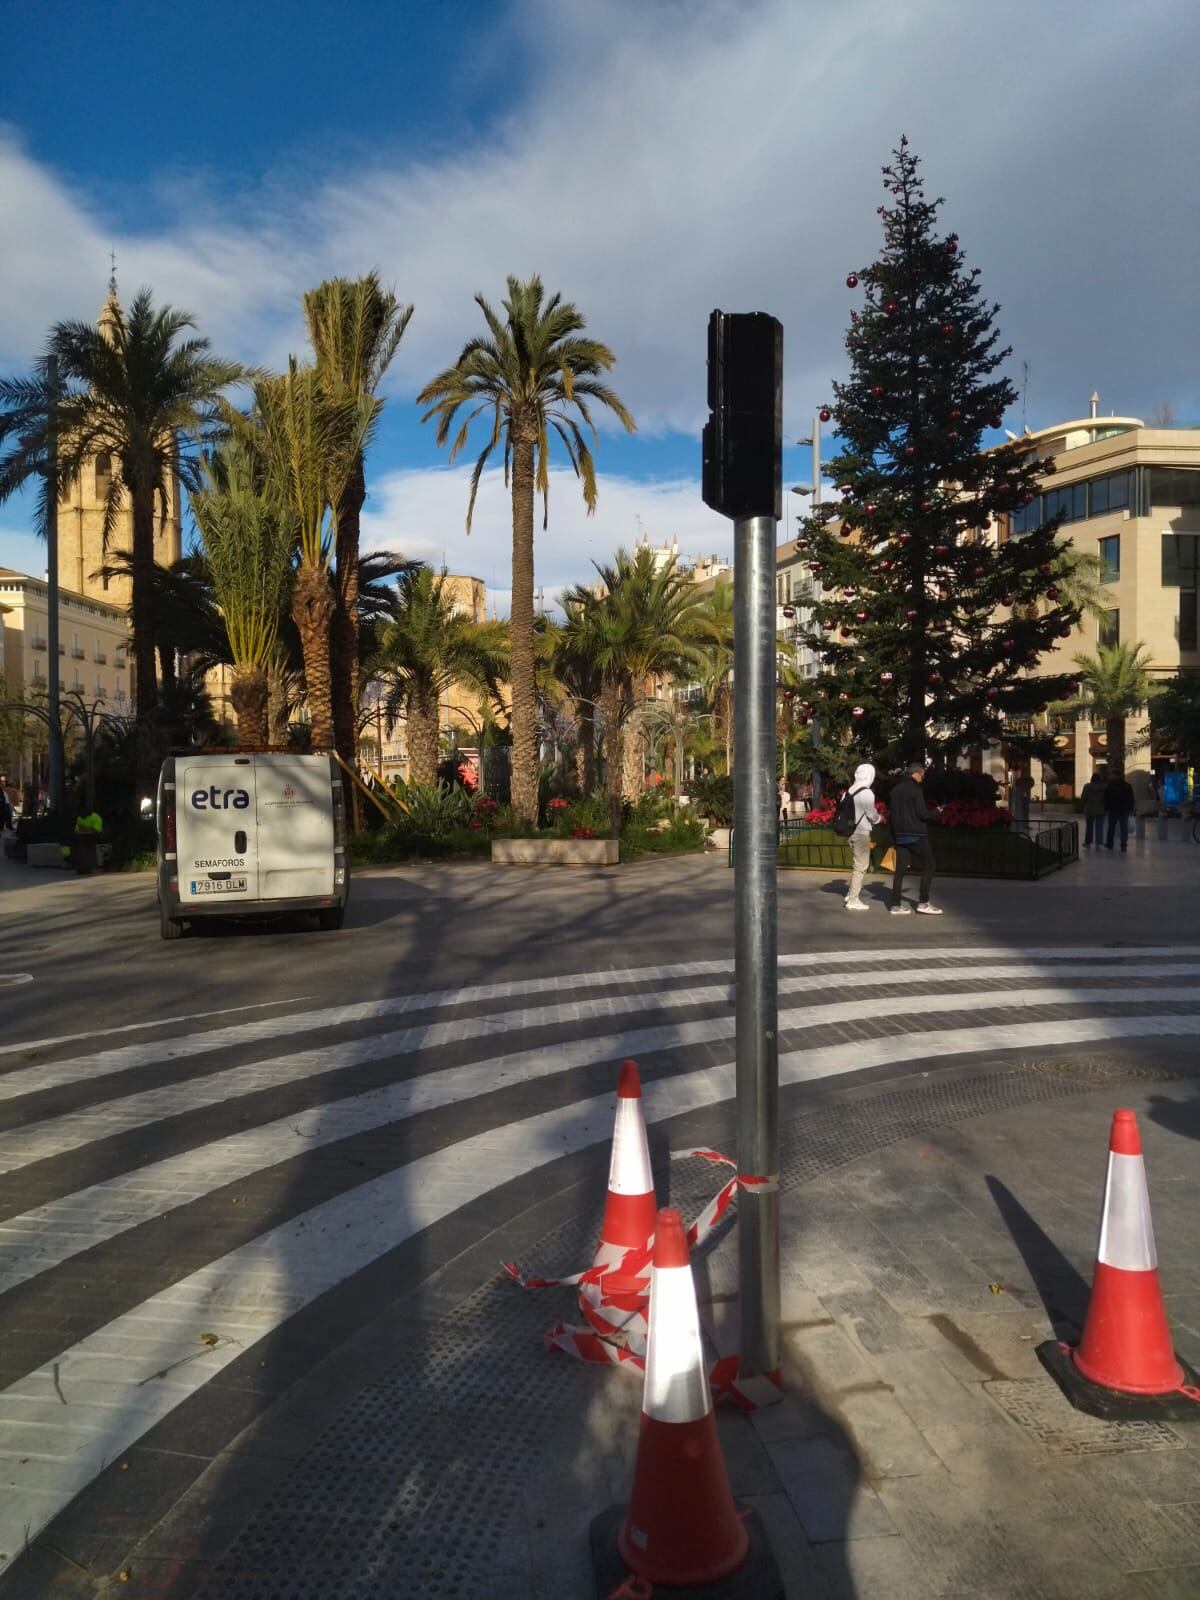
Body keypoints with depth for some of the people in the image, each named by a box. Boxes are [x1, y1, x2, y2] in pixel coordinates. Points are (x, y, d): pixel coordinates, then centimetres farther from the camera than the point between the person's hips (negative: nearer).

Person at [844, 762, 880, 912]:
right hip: (862, 833, -8)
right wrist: (878, 818, 7)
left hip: (851, 831, 8)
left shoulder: (851, 791, 7)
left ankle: (852, 893, 27)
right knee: (861, 867, -2)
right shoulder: (867, 793, -15)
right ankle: (853, 900, -1)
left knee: (858, 864, 22)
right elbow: (872, 815, -13)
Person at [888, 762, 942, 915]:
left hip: (900, 836, 7)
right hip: (916, 835, -7)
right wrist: (936, 813, 3)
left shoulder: (894, 791, 12)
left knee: (900, 869, 7)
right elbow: (923, 813, -16)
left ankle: (896, 905, 4)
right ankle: (923, 903, 1)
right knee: (927, 867, 3)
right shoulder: (914, 789, -11)